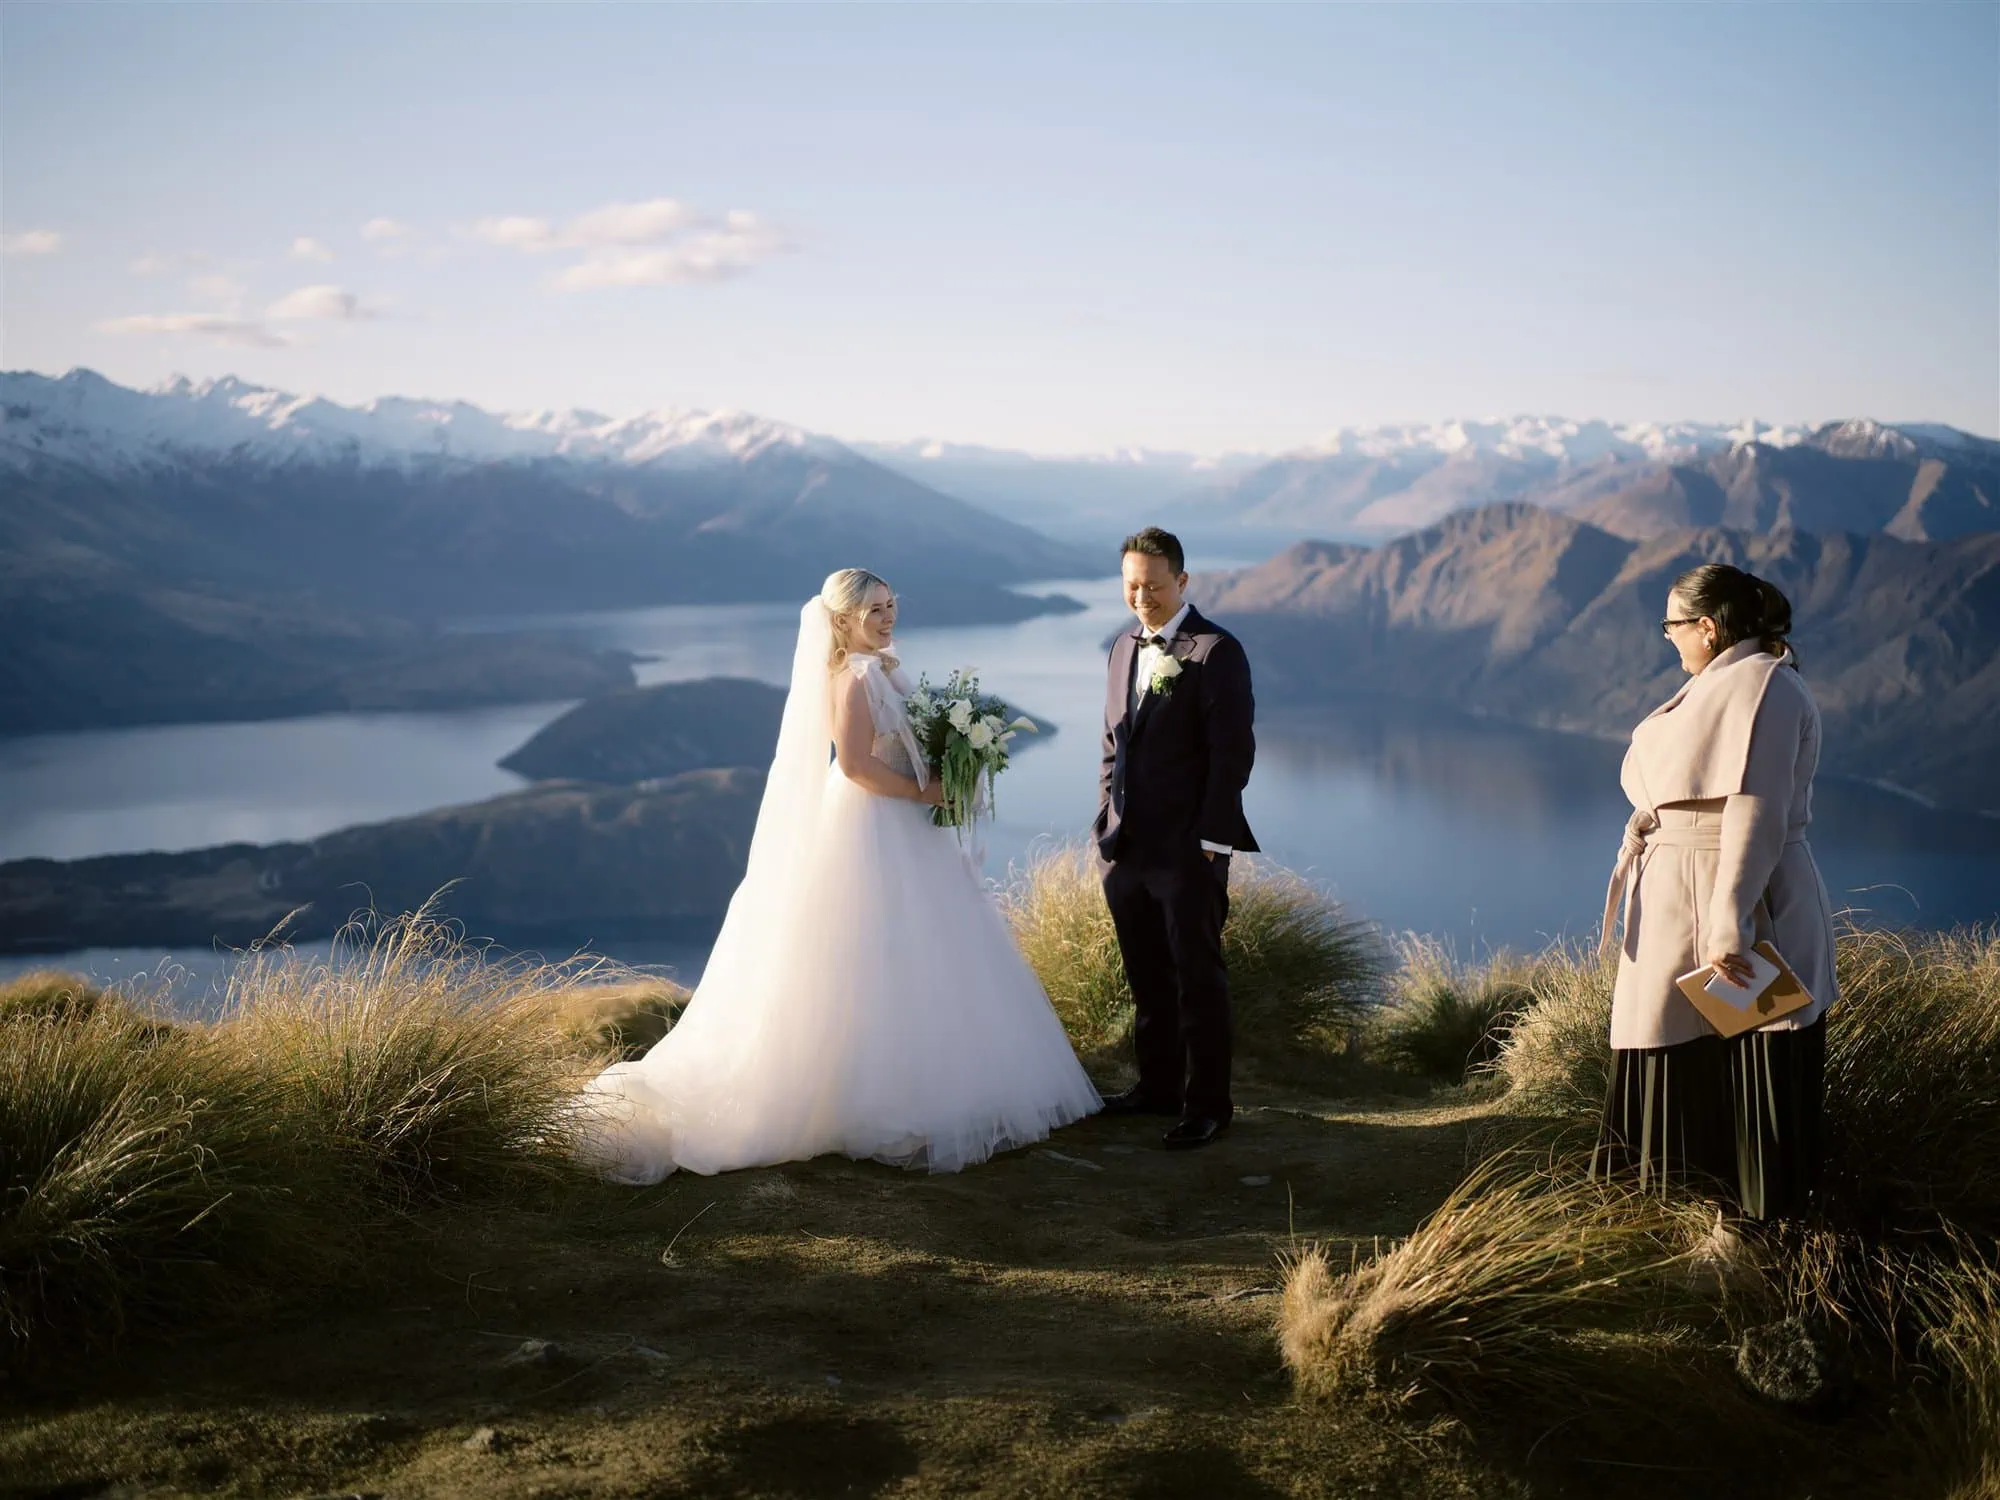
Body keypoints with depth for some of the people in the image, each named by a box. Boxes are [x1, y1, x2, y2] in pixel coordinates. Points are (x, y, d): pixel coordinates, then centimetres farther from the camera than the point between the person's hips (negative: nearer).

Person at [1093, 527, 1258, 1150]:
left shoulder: (1217, 652, -10)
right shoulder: (1123, 649, 13)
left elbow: (1232, 753, -13)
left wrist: (1209, 841, -16)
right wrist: (1106, 822, 13)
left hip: (1188, 849, -7)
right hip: (1125, 846, 7)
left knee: (1199, 979, 3)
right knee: (1146, 977, 15)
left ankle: (1207, 1104, 13)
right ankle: (1158, 1085, 28)